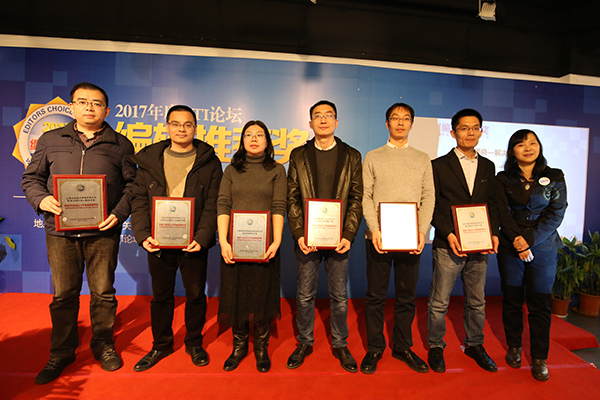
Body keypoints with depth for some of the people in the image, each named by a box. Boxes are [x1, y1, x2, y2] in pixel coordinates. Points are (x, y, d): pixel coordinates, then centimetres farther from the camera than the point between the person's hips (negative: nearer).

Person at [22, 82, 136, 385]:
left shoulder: (120, 145, 5)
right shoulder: (50, 140, 10)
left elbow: (132, 184, 4)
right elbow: (31, 178, 14)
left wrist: (119, 213, -10)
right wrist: (41, 199, -6)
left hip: (103, 231, -1)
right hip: (60, 231, 2)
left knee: (103, 293, 8)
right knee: (63, 294, 10)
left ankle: (103, 345, 28)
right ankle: (61, 352, 29)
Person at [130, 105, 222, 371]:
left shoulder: (209, 162, 0)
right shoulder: (149, 160, 7)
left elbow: (213, 205, -5)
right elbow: (139, 201, 3)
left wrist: (202, 238, -17)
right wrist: (142, 235, -10)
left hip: (194, 243, -1)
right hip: (158, 242, 2)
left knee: (195, 294, 12)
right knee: (161, 296, 15)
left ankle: (194, 343, 33)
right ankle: (161, 345, 35)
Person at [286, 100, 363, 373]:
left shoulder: (351, 156, 5)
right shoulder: (298, 155, 6)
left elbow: (357, 199, 1)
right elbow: (292, 199, 2)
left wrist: (348, 235, -9)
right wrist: (299, 234, -8)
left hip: (339, 238, 0)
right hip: (307, 238, 1)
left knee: (339, 296, 11)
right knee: (305, 295, 11)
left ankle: (340, 344, 30)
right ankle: (304, 342, 31)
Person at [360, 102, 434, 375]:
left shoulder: (422, 159, 12)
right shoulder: (372, 158, 7)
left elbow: (428, 198, 6)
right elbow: (366, 197, 1)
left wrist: (422, 231, -7)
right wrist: (374, 229, -12)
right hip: (379, 237, -1)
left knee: (407, 296, 10)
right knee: (375, 296, 5)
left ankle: (402, 347, 26)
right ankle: (375, 348, 20)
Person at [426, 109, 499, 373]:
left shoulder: (488, 167, 14)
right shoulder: (439, 165, -1)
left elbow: (491, 203, 13)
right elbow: (432, 205, -4)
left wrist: (493, 233, -2)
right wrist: (448, 234, -15)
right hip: (448, 245, -4)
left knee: (477, 301, 15)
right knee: (439, 301, 4)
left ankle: (474, 344, 34)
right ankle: (436, 346, 23)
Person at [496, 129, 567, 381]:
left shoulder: (554, 177, 4)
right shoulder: (503, 179, 4)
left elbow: (556, 213, -3)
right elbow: (503, 213, -2)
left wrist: (530, 239, -13)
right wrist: (517, 240, -15)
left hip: (543, 247, 0)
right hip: (511, 247, 0)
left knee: (540, 304, 3)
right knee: (512, 300, 9)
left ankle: (539, 358, 17)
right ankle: (514, 347, 26)